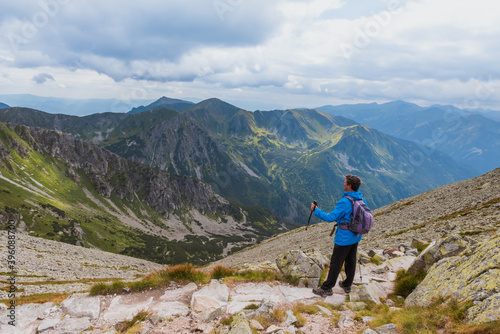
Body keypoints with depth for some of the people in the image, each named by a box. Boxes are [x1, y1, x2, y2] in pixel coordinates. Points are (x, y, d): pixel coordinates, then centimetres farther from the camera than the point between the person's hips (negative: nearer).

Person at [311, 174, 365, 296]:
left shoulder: (344, 202, -27)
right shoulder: (361, 198, -2)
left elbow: (331, 217, -23)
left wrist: (316, 210, -13)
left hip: (344, 238, -8)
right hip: (356, 236, 8)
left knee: (336, 263, 3)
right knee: (351, 261, 19)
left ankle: (326, 288, 14)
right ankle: (347, 285, 35)